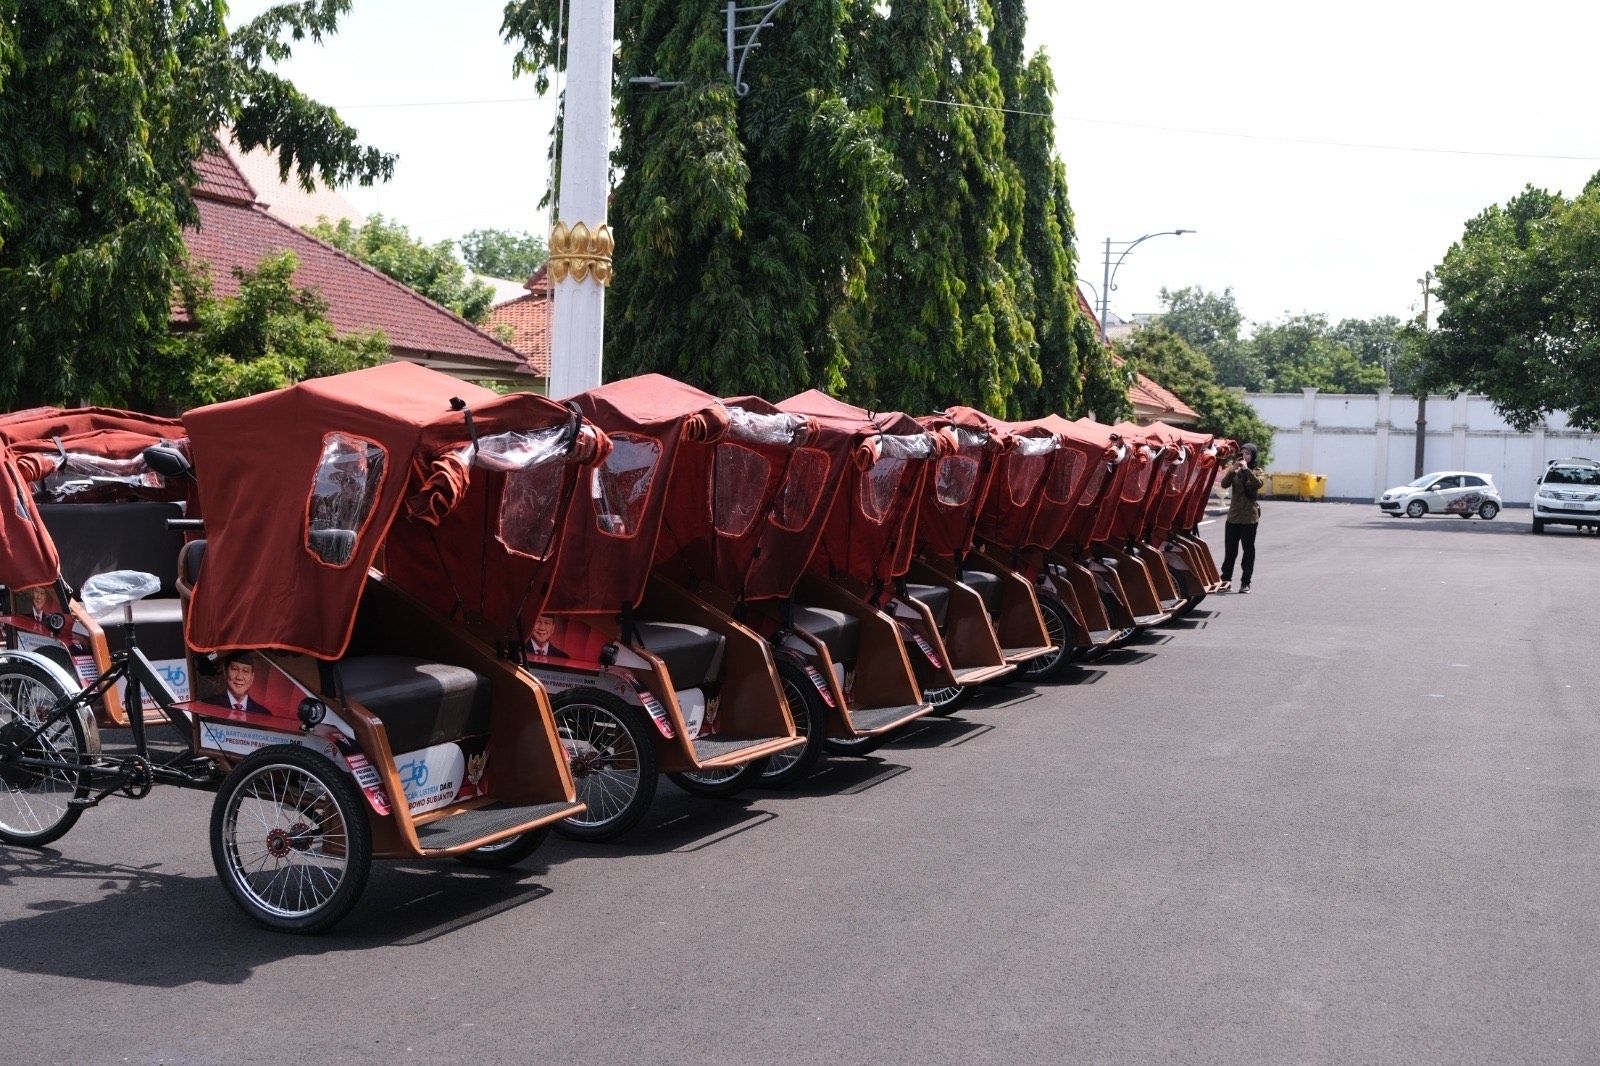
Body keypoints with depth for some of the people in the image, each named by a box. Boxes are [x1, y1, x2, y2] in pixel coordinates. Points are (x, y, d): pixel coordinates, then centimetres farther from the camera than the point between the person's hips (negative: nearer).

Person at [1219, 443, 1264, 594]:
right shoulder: (1235, 472, 6)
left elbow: (1259, 484, -20)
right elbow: (1224, 484, -9)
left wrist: (1246, 469, -22)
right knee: (1229, 550, 3)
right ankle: (1226, 579, 9)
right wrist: (1232, 469, -20)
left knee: (1248, 550, 3)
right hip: (1233, 516, 2)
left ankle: (1245, 582, 8)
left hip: (1249, 517, -2)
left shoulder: (1256, 472, 1)